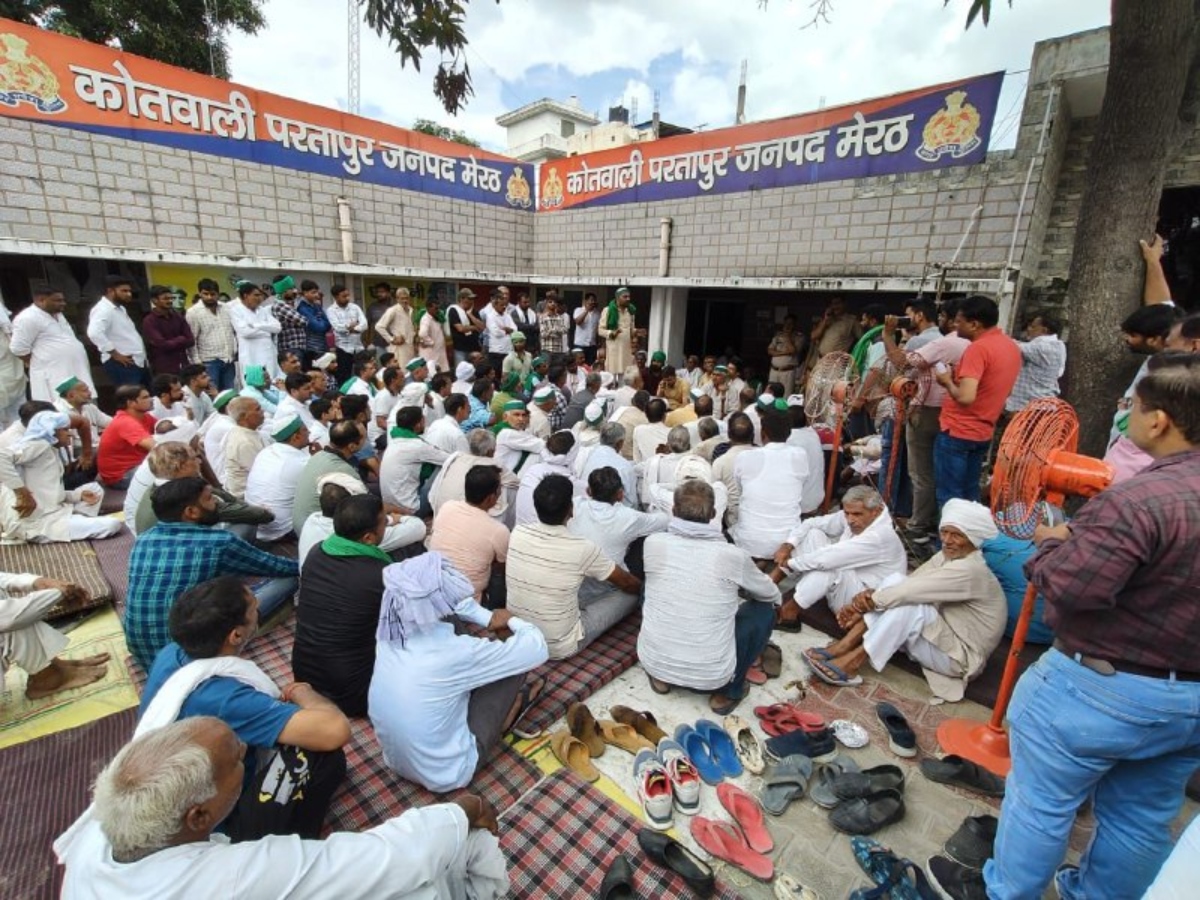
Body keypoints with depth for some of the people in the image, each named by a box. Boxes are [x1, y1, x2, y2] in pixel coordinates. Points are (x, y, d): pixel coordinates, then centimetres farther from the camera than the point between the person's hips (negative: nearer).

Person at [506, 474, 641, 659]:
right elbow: (626, 583, -6)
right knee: (631, 595, 7)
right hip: (560, 648, -5)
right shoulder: (582, 549, -24)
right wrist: (644, 589, 19)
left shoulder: (517, 533, -11)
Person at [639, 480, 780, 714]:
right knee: (764, 609, 15)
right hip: (711, 674, -2)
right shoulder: (734, 556, -15)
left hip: (652, 661, 2)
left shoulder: (653, 543, -10)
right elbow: (772, 594, 6)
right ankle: (728, 692, 15)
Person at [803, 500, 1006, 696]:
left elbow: (911, 591, -31)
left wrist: (870, 599, -18)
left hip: (960, 656, -8)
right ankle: (845, 645, -18)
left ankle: (851, 663, -27)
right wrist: (868, 600, -18)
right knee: (895, 581, -13)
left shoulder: (970, 570, -25)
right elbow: (910, 585, -3)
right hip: (941, 636, 8)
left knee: (909, 602, -34)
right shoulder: (947, 555, 2)